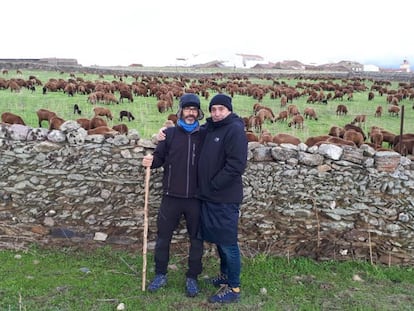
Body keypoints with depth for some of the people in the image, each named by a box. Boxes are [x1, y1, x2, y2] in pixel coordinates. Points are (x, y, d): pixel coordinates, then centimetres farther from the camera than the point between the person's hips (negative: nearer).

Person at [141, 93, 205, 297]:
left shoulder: (204, 136, 0)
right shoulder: (170, 133, 1)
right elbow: (159, 158, 2)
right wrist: (150, 161, -18)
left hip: (196, 198, 0)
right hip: (171, 196, 1)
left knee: (196, 239, 10)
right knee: (163, 236, 10)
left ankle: (192, 278, 26)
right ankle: (160, 275, 28)